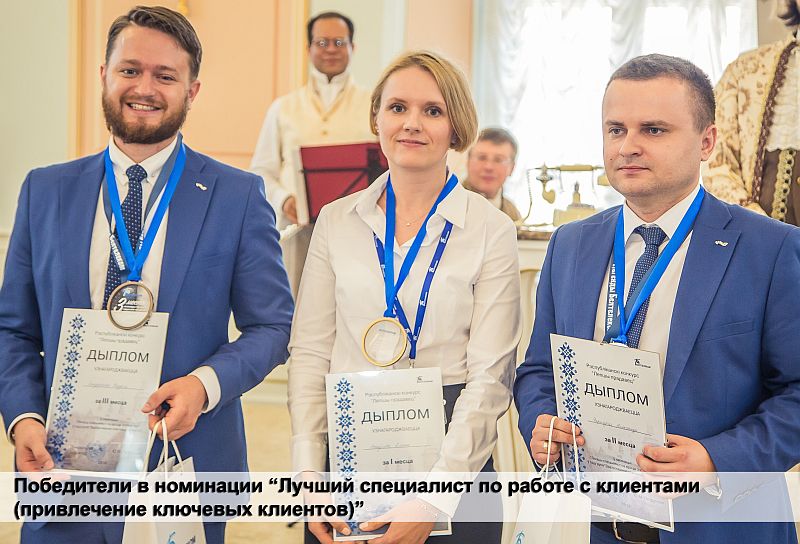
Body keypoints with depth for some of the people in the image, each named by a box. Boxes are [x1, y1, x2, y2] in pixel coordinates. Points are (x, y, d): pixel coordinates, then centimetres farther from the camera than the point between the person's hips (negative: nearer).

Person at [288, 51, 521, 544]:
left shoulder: (492, 230, -4)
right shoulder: (337, 221, 4)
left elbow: (490, 376, -8)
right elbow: (310, 352, 4)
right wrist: (309, 474, -6)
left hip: (451, 453, -2)